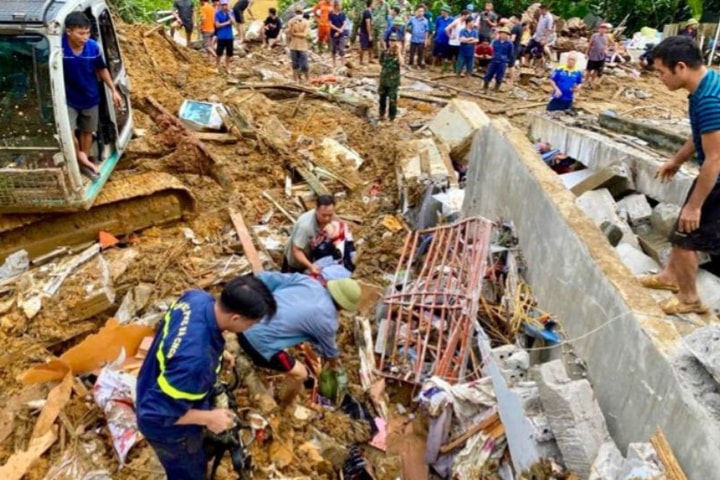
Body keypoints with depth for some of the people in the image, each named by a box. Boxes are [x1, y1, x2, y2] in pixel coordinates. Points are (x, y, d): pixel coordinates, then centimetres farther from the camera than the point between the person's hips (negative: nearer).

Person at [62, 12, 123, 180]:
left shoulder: (93, 47, -15)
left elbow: (102, 69, 2)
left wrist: (114, 91, 4)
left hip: (90, 98, 3)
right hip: (68, 99, -3)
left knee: (87, 131, 18)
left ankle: (84, 161, 38)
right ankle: (81, 157, 12)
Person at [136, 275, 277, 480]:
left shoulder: (196, 298, -22)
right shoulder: (194, 359, -46)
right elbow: (157, 410, -34)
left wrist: (216, 352, 0)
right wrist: (208, 418, -24)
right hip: (167, 428, -7)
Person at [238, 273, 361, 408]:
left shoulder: (306, 280, 6)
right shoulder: (327, 319, -5)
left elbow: (266, 278, 7)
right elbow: (329, 348, 15)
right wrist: (334, 363, 38)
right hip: (260, 340, -7)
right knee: (299, 373, 15)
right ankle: (285, 407, 40)